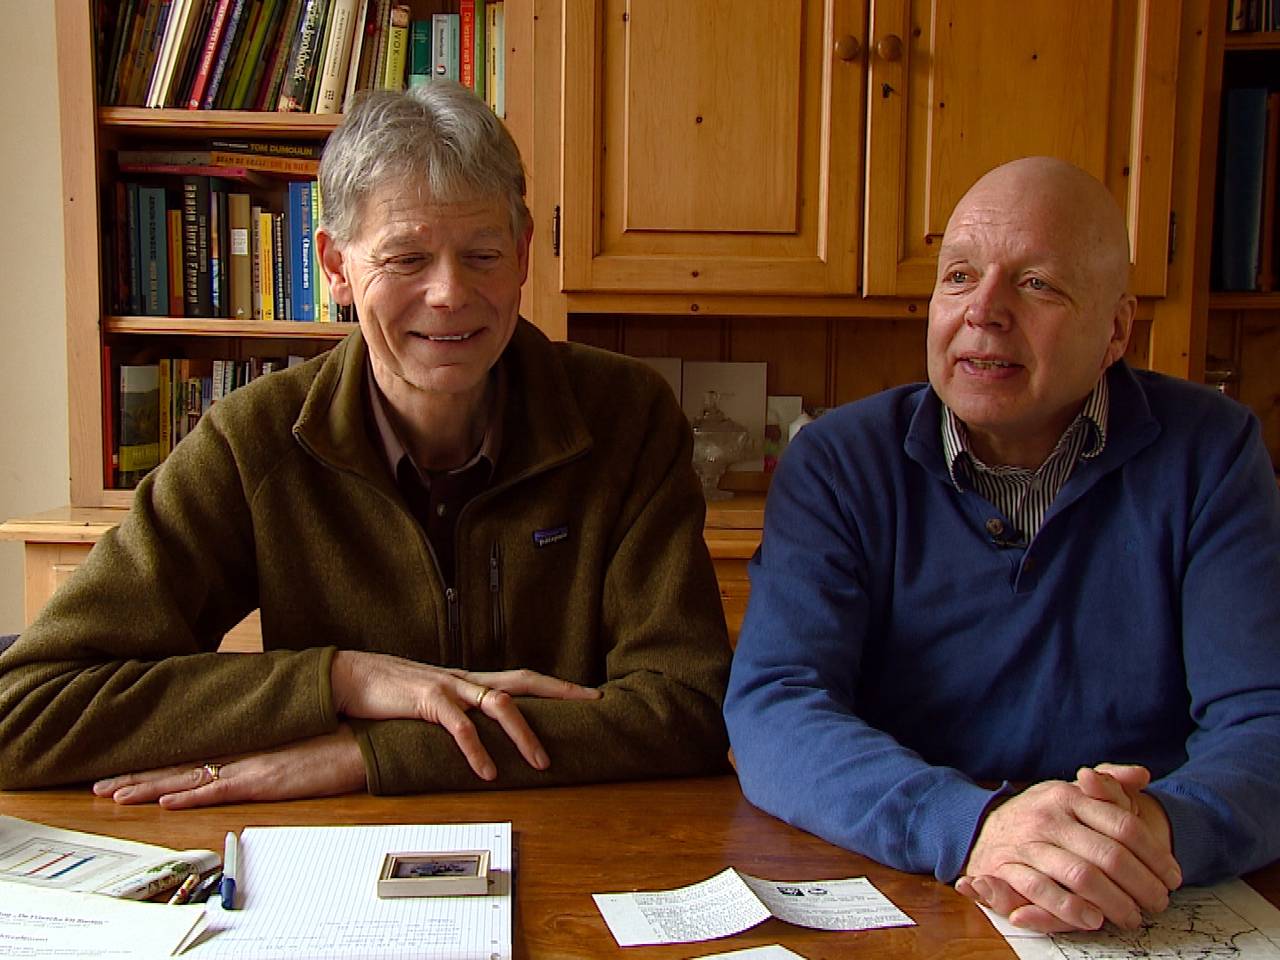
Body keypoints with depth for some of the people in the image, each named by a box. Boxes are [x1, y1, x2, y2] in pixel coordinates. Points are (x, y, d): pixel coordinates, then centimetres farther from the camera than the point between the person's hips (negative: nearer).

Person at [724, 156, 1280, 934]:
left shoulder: (1209, 454, -1)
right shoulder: (838, 463, -3)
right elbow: (770, 711, -14)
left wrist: (1165, 828, -29)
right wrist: (972, 825, -30)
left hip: (1140, 924, 2)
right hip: (880, 911, -1)